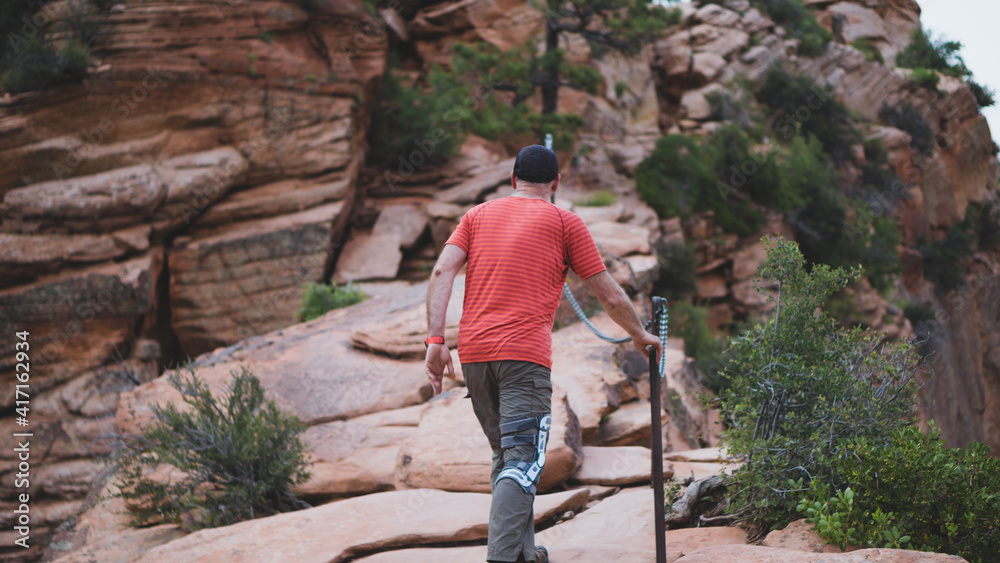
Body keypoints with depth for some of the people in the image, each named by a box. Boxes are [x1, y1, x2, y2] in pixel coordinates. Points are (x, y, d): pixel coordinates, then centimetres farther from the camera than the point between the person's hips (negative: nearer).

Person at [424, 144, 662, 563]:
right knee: (522, 461, -10)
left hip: (473, 354, 5)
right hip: (524, 355, -5)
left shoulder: (478, 215, 19)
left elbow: (442, 271, 4)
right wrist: (639, 335, 27)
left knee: (505, 456, 18)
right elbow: (610, 296, 11)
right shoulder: (565, 222, 9)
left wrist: (435, 340, -1)